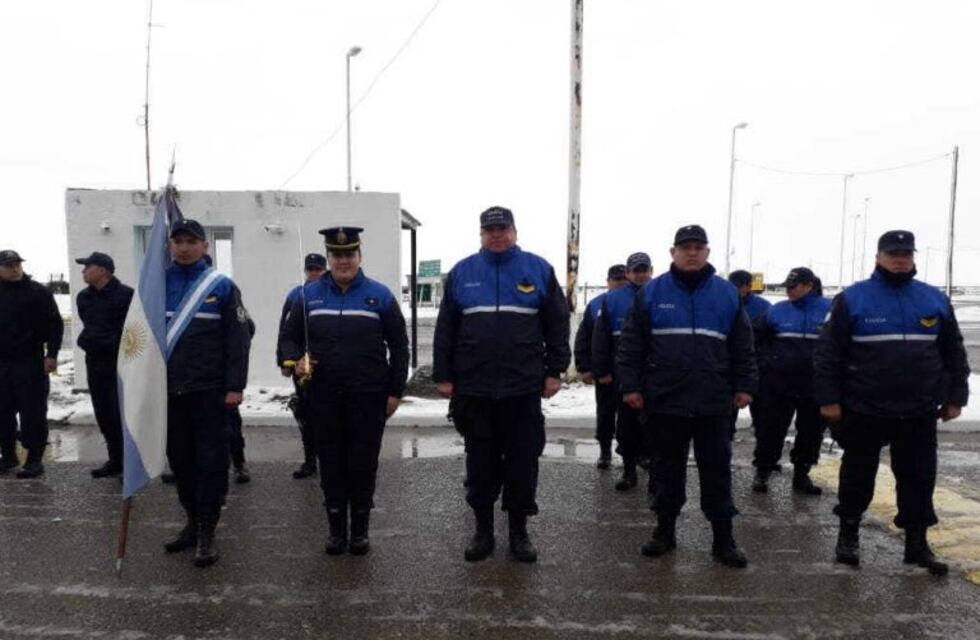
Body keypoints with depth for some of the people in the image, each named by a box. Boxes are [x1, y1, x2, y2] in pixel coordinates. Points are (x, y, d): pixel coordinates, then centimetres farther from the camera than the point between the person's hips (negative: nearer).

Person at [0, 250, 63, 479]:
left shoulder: (38, 292, 0)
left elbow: (55, 323, -4)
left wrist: (51, 354, -11)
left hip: (31, 362, -4)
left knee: (33, 412, -1)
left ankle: (34, 458, 5)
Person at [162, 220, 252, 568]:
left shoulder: (222, 286, -2)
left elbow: (238, 339, -5)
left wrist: (235, 386, -11)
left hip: (209, 391, -4)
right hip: (169, 390, 4)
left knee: (210, 460, 0)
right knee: (180, 459, 13)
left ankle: (206, 532, 8)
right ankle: (193, 522, 28)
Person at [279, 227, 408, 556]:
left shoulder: (379, 295, 1)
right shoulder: (309, 294, 7)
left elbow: (399, 345, 3)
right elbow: (289, 337, 12)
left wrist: (395, 391, -1)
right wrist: (296, 360, -10)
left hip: (368, 397, -2)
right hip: (324, 397, 2)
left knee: (363, 464, 5)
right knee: (331, 464, 9)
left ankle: (360, 530, 21)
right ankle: (336, 529, 23)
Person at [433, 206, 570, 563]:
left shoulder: (538, 269, 3)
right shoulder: (462, 272, 6)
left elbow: (557, 325, 3)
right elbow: (445, 330, 7)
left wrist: (555, 371, -2)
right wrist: (443, 376, 3)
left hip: (523, 388, -1)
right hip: (473, 389, 1)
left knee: (523, 462, 8)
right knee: (480, 462, 10)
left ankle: (519, 531, 23)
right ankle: (483, 531, 24)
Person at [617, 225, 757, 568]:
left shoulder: (727, 293, 5)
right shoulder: (652, 292, 0)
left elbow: (743, 347, 8)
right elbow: (631, 344, 0)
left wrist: (744, 385, 3)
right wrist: (630, 385, -5)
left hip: (713, 401, 1)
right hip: (666, 399, -1)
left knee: (717, 470, 7)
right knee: (668, 468, 12)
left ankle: (723, 538, 18)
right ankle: (665, 530, 25)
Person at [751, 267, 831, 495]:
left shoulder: (830, 310, -2)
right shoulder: (777, 310, 2)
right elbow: (756, 337, 12)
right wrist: (767, 362, 2)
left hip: (815, 387, 0)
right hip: (779, 384, 0)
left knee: (811, 432, 10)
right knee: (771, 429, 3)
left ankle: (801, 474, 25)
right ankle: (762, 472, 16)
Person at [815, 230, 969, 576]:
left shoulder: (935, 299, 5)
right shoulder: (852, 298, -6)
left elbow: (954, 353, 12)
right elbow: (828, 354, -7)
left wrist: (955, 396, 9)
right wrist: (828, 399, -10)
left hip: (919, 412, 3)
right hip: (864, 410, -3)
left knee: (918, 478, 10)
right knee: (858, 475, 11)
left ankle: (917, 542, 24)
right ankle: (848, 533, 28)